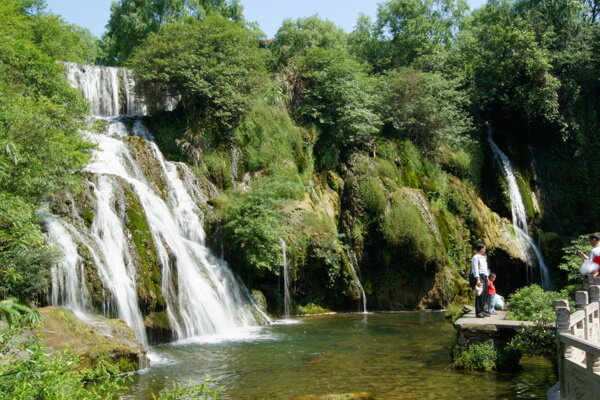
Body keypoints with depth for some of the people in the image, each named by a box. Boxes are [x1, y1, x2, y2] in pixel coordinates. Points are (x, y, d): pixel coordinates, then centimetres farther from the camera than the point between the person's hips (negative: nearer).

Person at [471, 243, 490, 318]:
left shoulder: (483, 257, 21)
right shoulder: (476, 257, -7)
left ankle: (482, 311, 15)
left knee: (485, 295, 8)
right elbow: (475, 269, -14)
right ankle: (478, 312, -10)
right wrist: (478, 279, -22)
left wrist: (487, 278, 20)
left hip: (484, 277, 9)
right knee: (479, 295, -11)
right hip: (479, 276, -9)